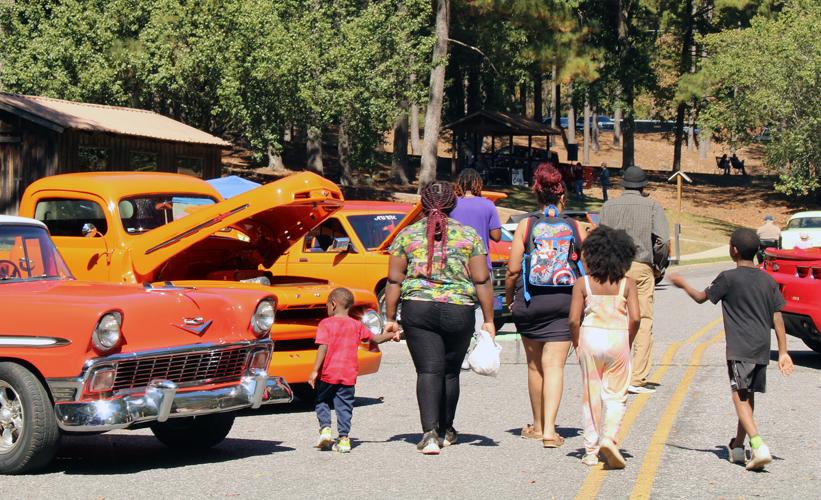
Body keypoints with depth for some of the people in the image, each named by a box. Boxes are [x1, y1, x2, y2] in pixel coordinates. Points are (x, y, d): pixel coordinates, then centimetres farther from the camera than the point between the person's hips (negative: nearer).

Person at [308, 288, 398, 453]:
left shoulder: (326, 324, -5)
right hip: (349, 375, 3)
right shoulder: (357, 325, 7)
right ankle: (344, 438, 5)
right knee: (344, 406, 9)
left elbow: (323, 347, -15)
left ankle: (325, 428, -1)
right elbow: (375, 339, 17)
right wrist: (391, 335, 35)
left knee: (322, 401, 15)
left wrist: (315, 371, -16)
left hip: (328, 373, -3)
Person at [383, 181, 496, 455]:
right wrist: (488, 320, 7)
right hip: (459, 310, 1)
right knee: (450, 372, 15)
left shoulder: (407, 235, 6)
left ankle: (430, 431, -18)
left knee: (428, 371, -3)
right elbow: (481, 281, 3)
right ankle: (445, 430, 29)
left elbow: (394, 280, 4)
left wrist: (390, 318, 9)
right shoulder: (469, 235, 5)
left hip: (418, 309, -1)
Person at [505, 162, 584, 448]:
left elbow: (513, 269, -5)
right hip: (565, 303, 0)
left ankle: (538, 426, 26)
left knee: (535, 365, 14)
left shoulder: (526, 225, -2)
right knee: (554, 365, -3)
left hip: (531, 302, 0)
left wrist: (508, 298, 11)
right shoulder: (575, 228, 1)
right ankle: (549, 429, -16)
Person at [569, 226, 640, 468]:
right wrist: (628, 343, 5)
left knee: (591, 395, 11)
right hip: (618, 339, -1)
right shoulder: (627, 284, -1)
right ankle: (609, 437, -14)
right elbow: (635, 318, -9)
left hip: (591, 337, 1)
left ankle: (591, 450, 13)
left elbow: (574, 319, -7)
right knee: (615, 395, 9)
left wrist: (578, 345, 6)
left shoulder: (583, 283, -1)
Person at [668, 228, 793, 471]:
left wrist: (682, 283, 24)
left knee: (740, 396, -9)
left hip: (739, 349, -6)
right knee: (748, 396, 17)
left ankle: (758, 446, -27)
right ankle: (738, 446, 28)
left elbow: (701, 297, 7)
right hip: (762, 350, 6)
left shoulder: (728, 278, -6)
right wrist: (783, 352, 9)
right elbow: (777, 318, 7)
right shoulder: (768, 280, 9)